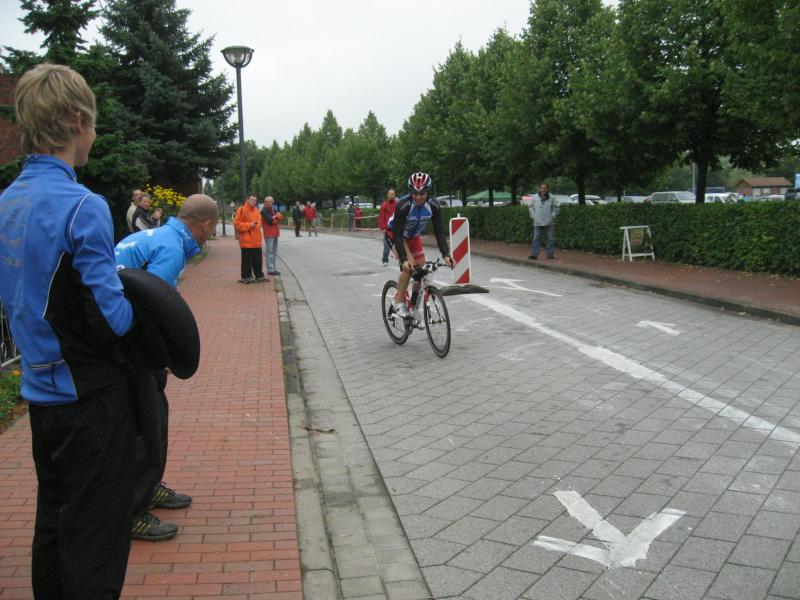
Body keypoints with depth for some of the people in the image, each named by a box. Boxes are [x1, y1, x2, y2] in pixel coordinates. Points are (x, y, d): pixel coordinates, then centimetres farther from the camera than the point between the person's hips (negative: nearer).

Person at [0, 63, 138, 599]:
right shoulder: (82, 207, -20)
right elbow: (111, 316, -20)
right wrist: (134, 306, 1)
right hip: (91, 395, -8)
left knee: (54, 524, 21)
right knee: (96, 537, 5)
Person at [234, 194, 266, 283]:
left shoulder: (256, 210, 14)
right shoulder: (242, 210, -9)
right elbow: (237, 223, -13)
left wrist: (256, 225, 6)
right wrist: (249, 225, -17)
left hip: (256, 240, 7)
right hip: (246, 241, -7)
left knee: (258, 260, 12)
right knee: (247, 260, -1)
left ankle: (259, 275, 21)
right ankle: (246, 277, 8)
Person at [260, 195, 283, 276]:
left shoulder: (273, 210, 17)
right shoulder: (264, 211, -8)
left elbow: (281, 217, 9)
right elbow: (270, 220, -19)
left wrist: (274, 218, -10)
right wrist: (276, 217, -2)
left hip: (275, 233, 9)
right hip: (269, 234, -9)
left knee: (274, 252, 12)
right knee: (270, 252, -8)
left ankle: (273, 268, 19)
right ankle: (270, 269, -8)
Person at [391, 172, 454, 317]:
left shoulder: (433, 206, -24)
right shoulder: (403, 205, -35)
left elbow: (439, 231, -22)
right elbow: (397, 234, -35)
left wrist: (446, 254, -34)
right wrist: (404, 259, -44)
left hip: (414, 236, 5)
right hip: (397, 235, -5)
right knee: (409, 266, -25)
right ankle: (399, 301, -11)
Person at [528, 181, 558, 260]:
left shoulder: (551, 198, -3)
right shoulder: (535, 198, 0)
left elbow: (556, 208, 6)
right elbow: (531, 207, 11)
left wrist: (553, 216, -4)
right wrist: (533, 215, 2)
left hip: (549, 222, 0)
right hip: (537, 222, 0)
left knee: (551, 238, 5)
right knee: (536, 238, 0)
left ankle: (550, 254, 13)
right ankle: (534, 254, 2)